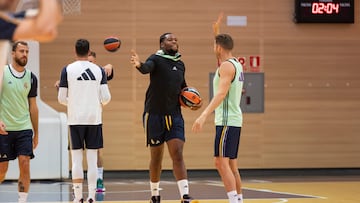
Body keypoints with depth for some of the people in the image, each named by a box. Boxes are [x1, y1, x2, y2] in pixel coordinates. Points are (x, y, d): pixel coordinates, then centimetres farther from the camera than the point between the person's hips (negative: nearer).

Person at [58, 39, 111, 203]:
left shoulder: (67, 70, -3)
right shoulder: (99, 70, 2)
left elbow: (61, 98, -3)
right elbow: (106, 97, -3)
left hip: (76, 119, -1)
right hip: (94, 118, 1)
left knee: (76, 158, 4)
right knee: (92, 159, 5)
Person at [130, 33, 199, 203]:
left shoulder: (180, 64, 12)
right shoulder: (156, 59, -6)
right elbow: (147, 68, -30)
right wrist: (139, 65, -54)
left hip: (175, 116, 4)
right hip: (154, 115, -4)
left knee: (178, 155, -7)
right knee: (156, 157, 7)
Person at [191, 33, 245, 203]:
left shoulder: (227, 66, -14)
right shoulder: (236, 65, 15)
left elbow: (221, 94, -26)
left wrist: (204, 116, -35)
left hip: (226, 121, -10)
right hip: (234, 120, 10)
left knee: (221, 162, -15)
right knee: (231, 165, 13)